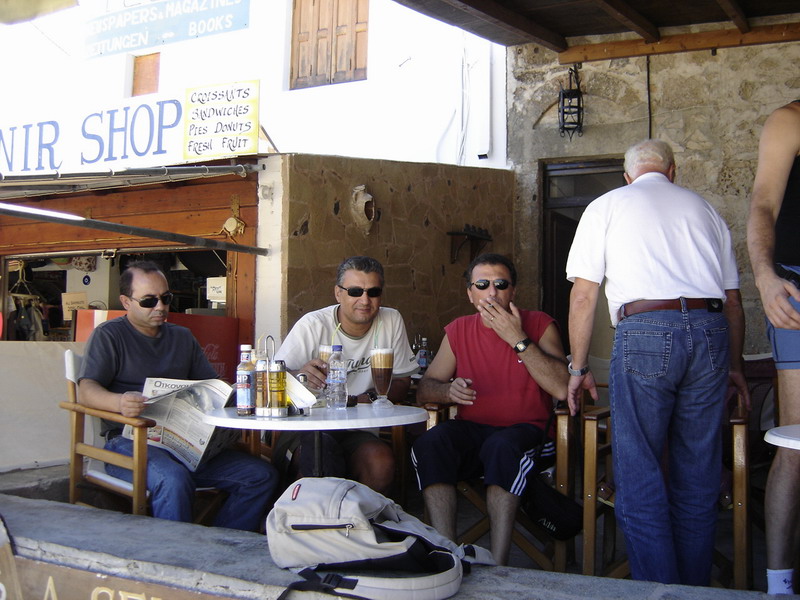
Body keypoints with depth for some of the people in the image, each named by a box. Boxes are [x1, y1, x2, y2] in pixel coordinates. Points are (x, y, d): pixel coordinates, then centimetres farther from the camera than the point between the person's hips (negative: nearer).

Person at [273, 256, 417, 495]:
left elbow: (402, 382, 10)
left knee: (382, 464, -28)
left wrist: (366, 399, -11)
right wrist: (299, 376, -34)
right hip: (305, 429, -2)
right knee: (322, 455, -35)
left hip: (357, 433, 3)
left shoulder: (391, 321, 2)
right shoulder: (312, 325, -8)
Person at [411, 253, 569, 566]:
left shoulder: (539, 325, 0)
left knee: (501, 446, -36)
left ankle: (498, 564, -31)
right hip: (471, 431, 3)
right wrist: (450, 391, -14)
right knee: (429, 444, -27)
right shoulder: (458, 331, 10)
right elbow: (424, 389, 10)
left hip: (525, 431, -3)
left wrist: (517, 339, -17)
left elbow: (561, 389, -14)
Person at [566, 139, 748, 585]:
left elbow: (583, 297, 5)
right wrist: (734, 365, 32)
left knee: (640, 477, 1)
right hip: (710, 333, 4)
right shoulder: (704, 208, 22)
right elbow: (733, 301, 22)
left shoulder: (607, 206, 13)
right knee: (699, 478, 12)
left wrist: (579, 369, 10)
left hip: (645, 332, -4)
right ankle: (694, 587, 20)